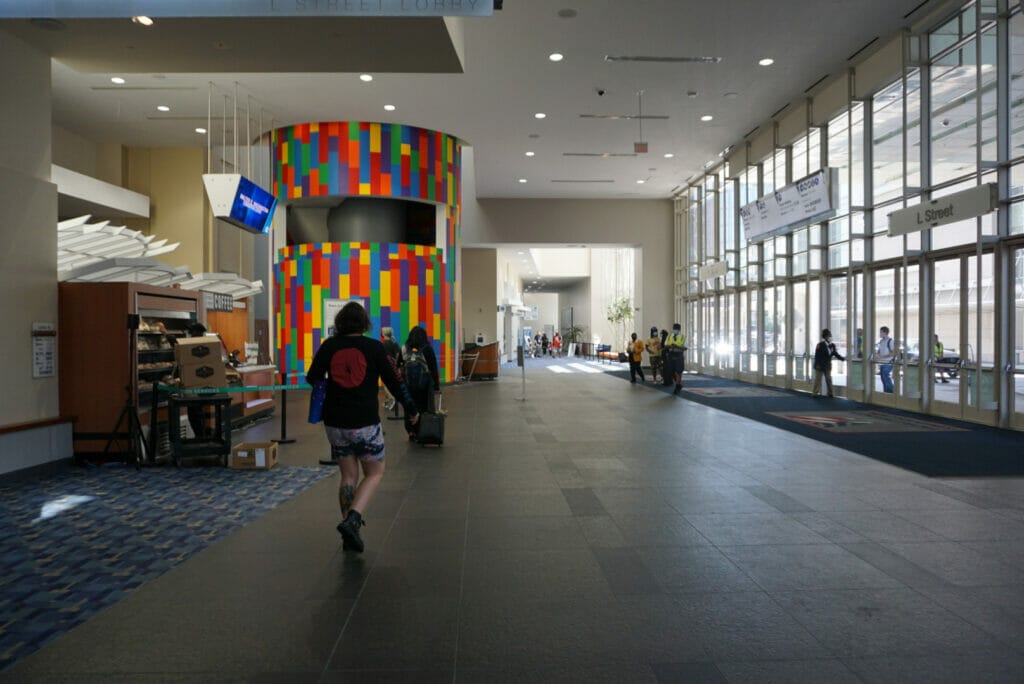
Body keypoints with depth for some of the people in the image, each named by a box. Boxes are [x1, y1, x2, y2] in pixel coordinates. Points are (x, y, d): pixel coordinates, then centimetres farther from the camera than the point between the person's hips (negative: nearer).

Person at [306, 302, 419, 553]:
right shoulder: (374, 347, -6)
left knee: (348, 475, 16)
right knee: (374, 473, 12)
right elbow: (393, 380, -2)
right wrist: (411, 409, 10)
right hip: (365, 423, -3)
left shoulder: (329, 346, 0)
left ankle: (349, 534, 18)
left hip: (334, 423, 3)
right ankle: (352, 520, -9)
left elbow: (311, 379, 4)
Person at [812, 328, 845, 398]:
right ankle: (815, 393, 6)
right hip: (820, 366, -6)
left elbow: (836, 354, 10)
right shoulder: (820, 345, -15)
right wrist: (817, 364, -20)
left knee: (829, 379, 8)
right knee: (818, 379, -1)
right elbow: (817, 355, -16)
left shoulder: (832, 345, 4)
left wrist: (843, 359, -1)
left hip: (827, 366, 6)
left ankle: (830, 393, 14)